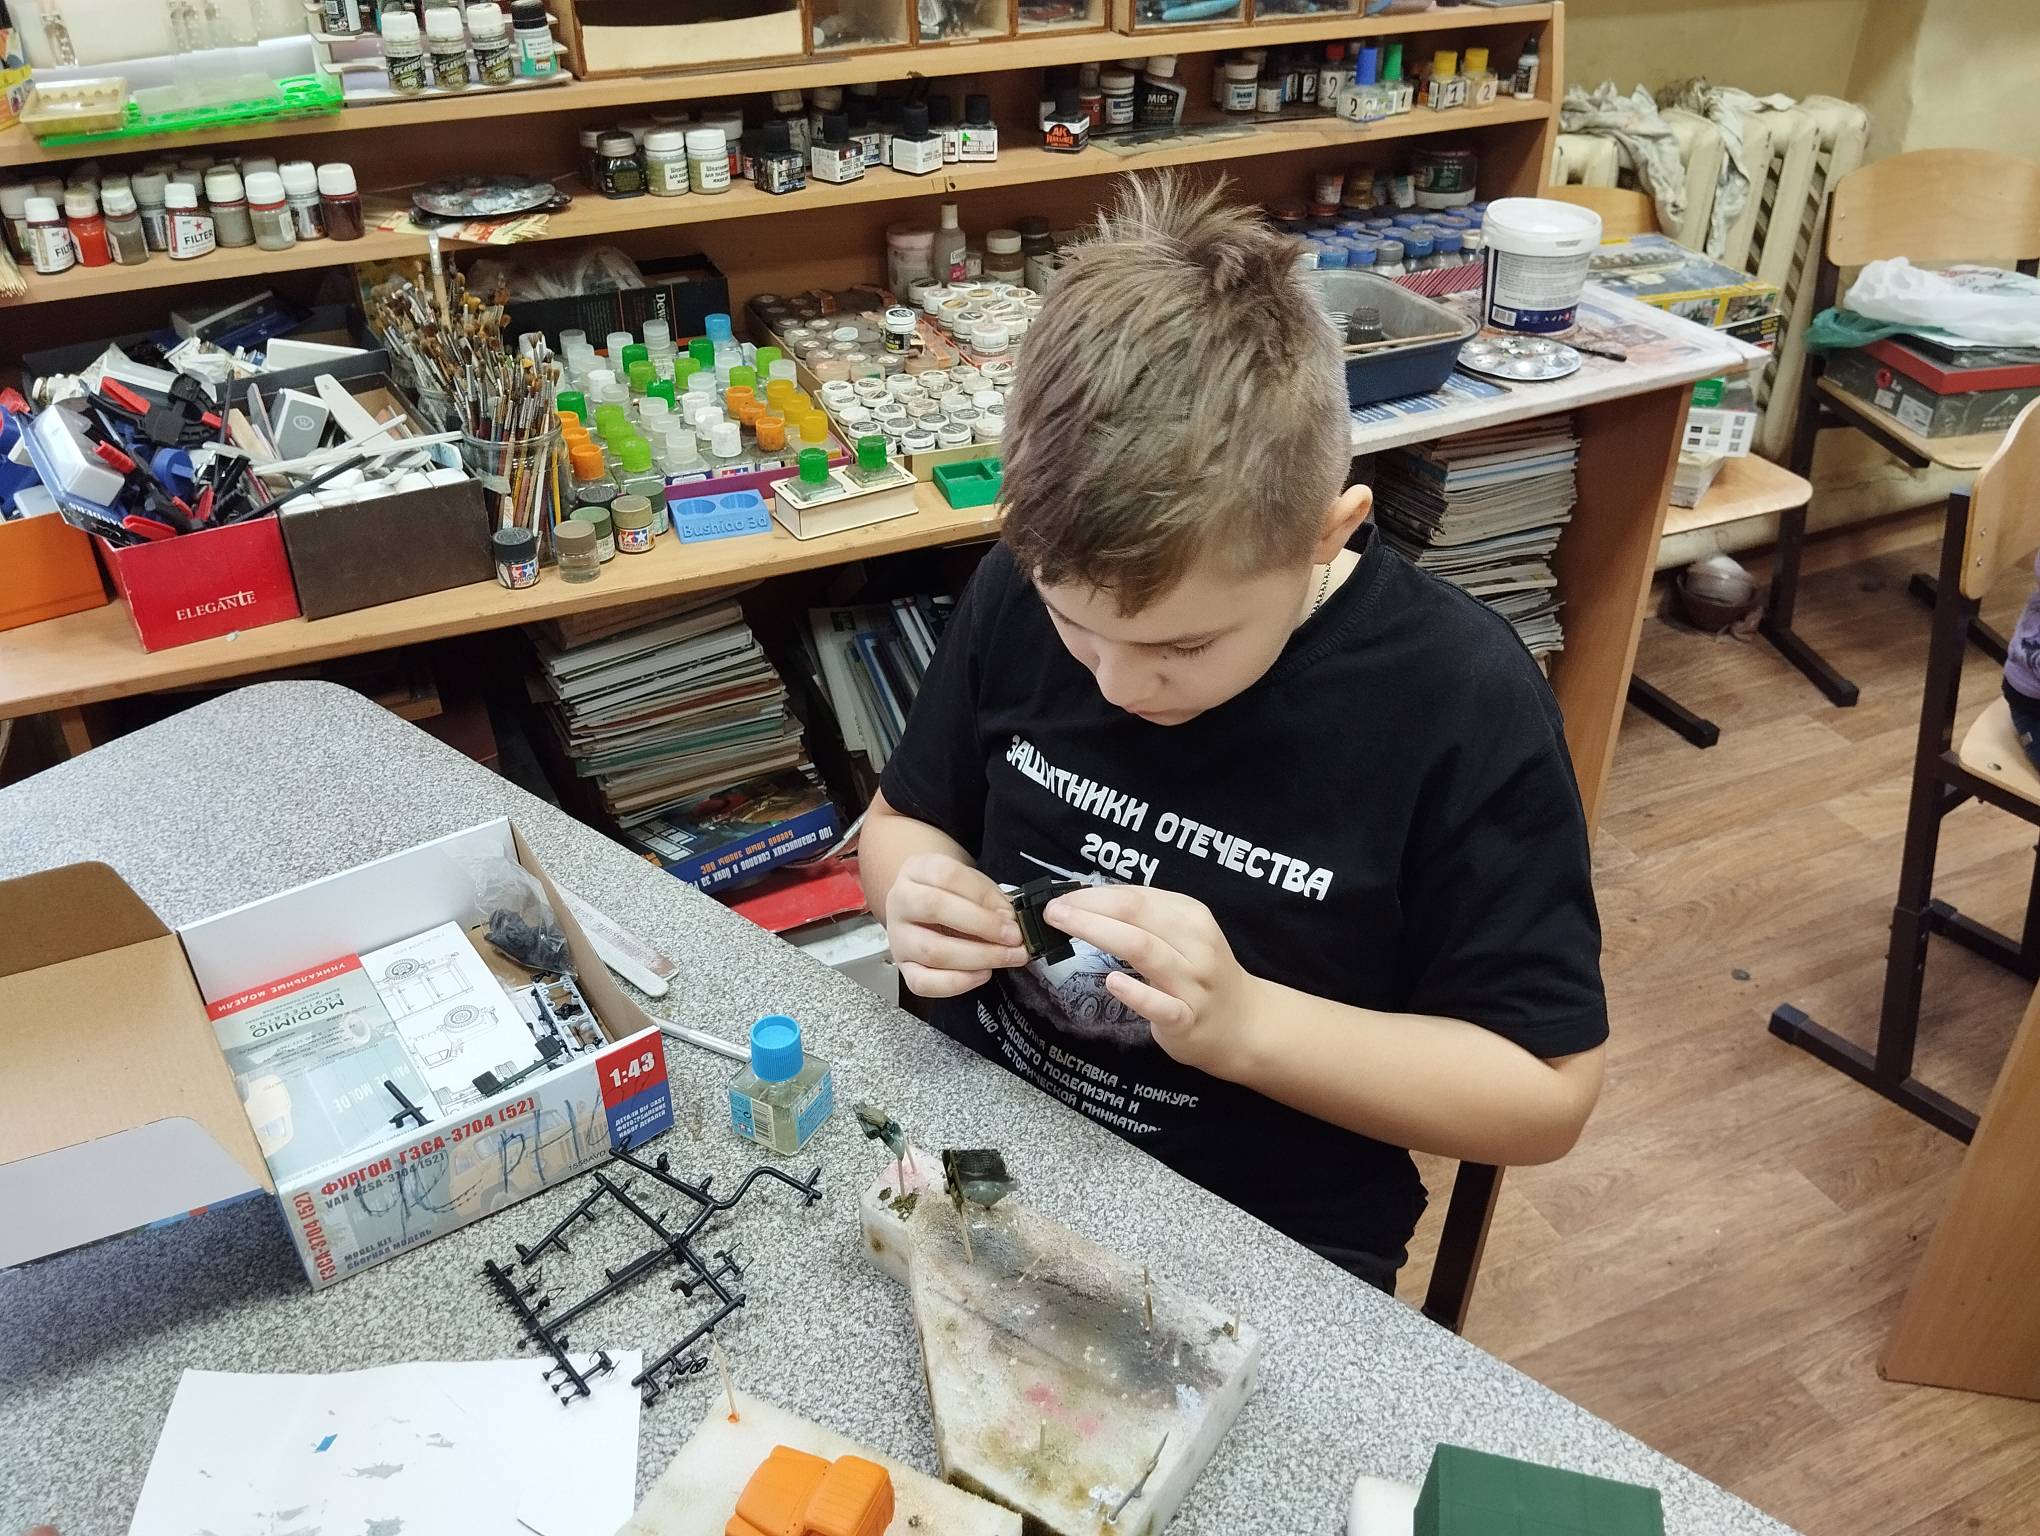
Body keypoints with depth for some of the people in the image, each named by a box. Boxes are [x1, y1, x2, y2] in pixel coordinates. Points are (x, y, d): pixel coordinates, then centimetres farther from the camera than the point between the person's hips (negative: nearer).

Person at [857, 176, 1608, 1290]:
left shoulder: (1463, 705, -18)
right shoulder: (1029, 590, -7)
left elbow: (1545, 1097, -11)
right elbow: (905, 818, 9)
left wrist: (1244, 1021, -24)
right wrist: (917, 896, -13)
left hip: (1258, 1250, -3)